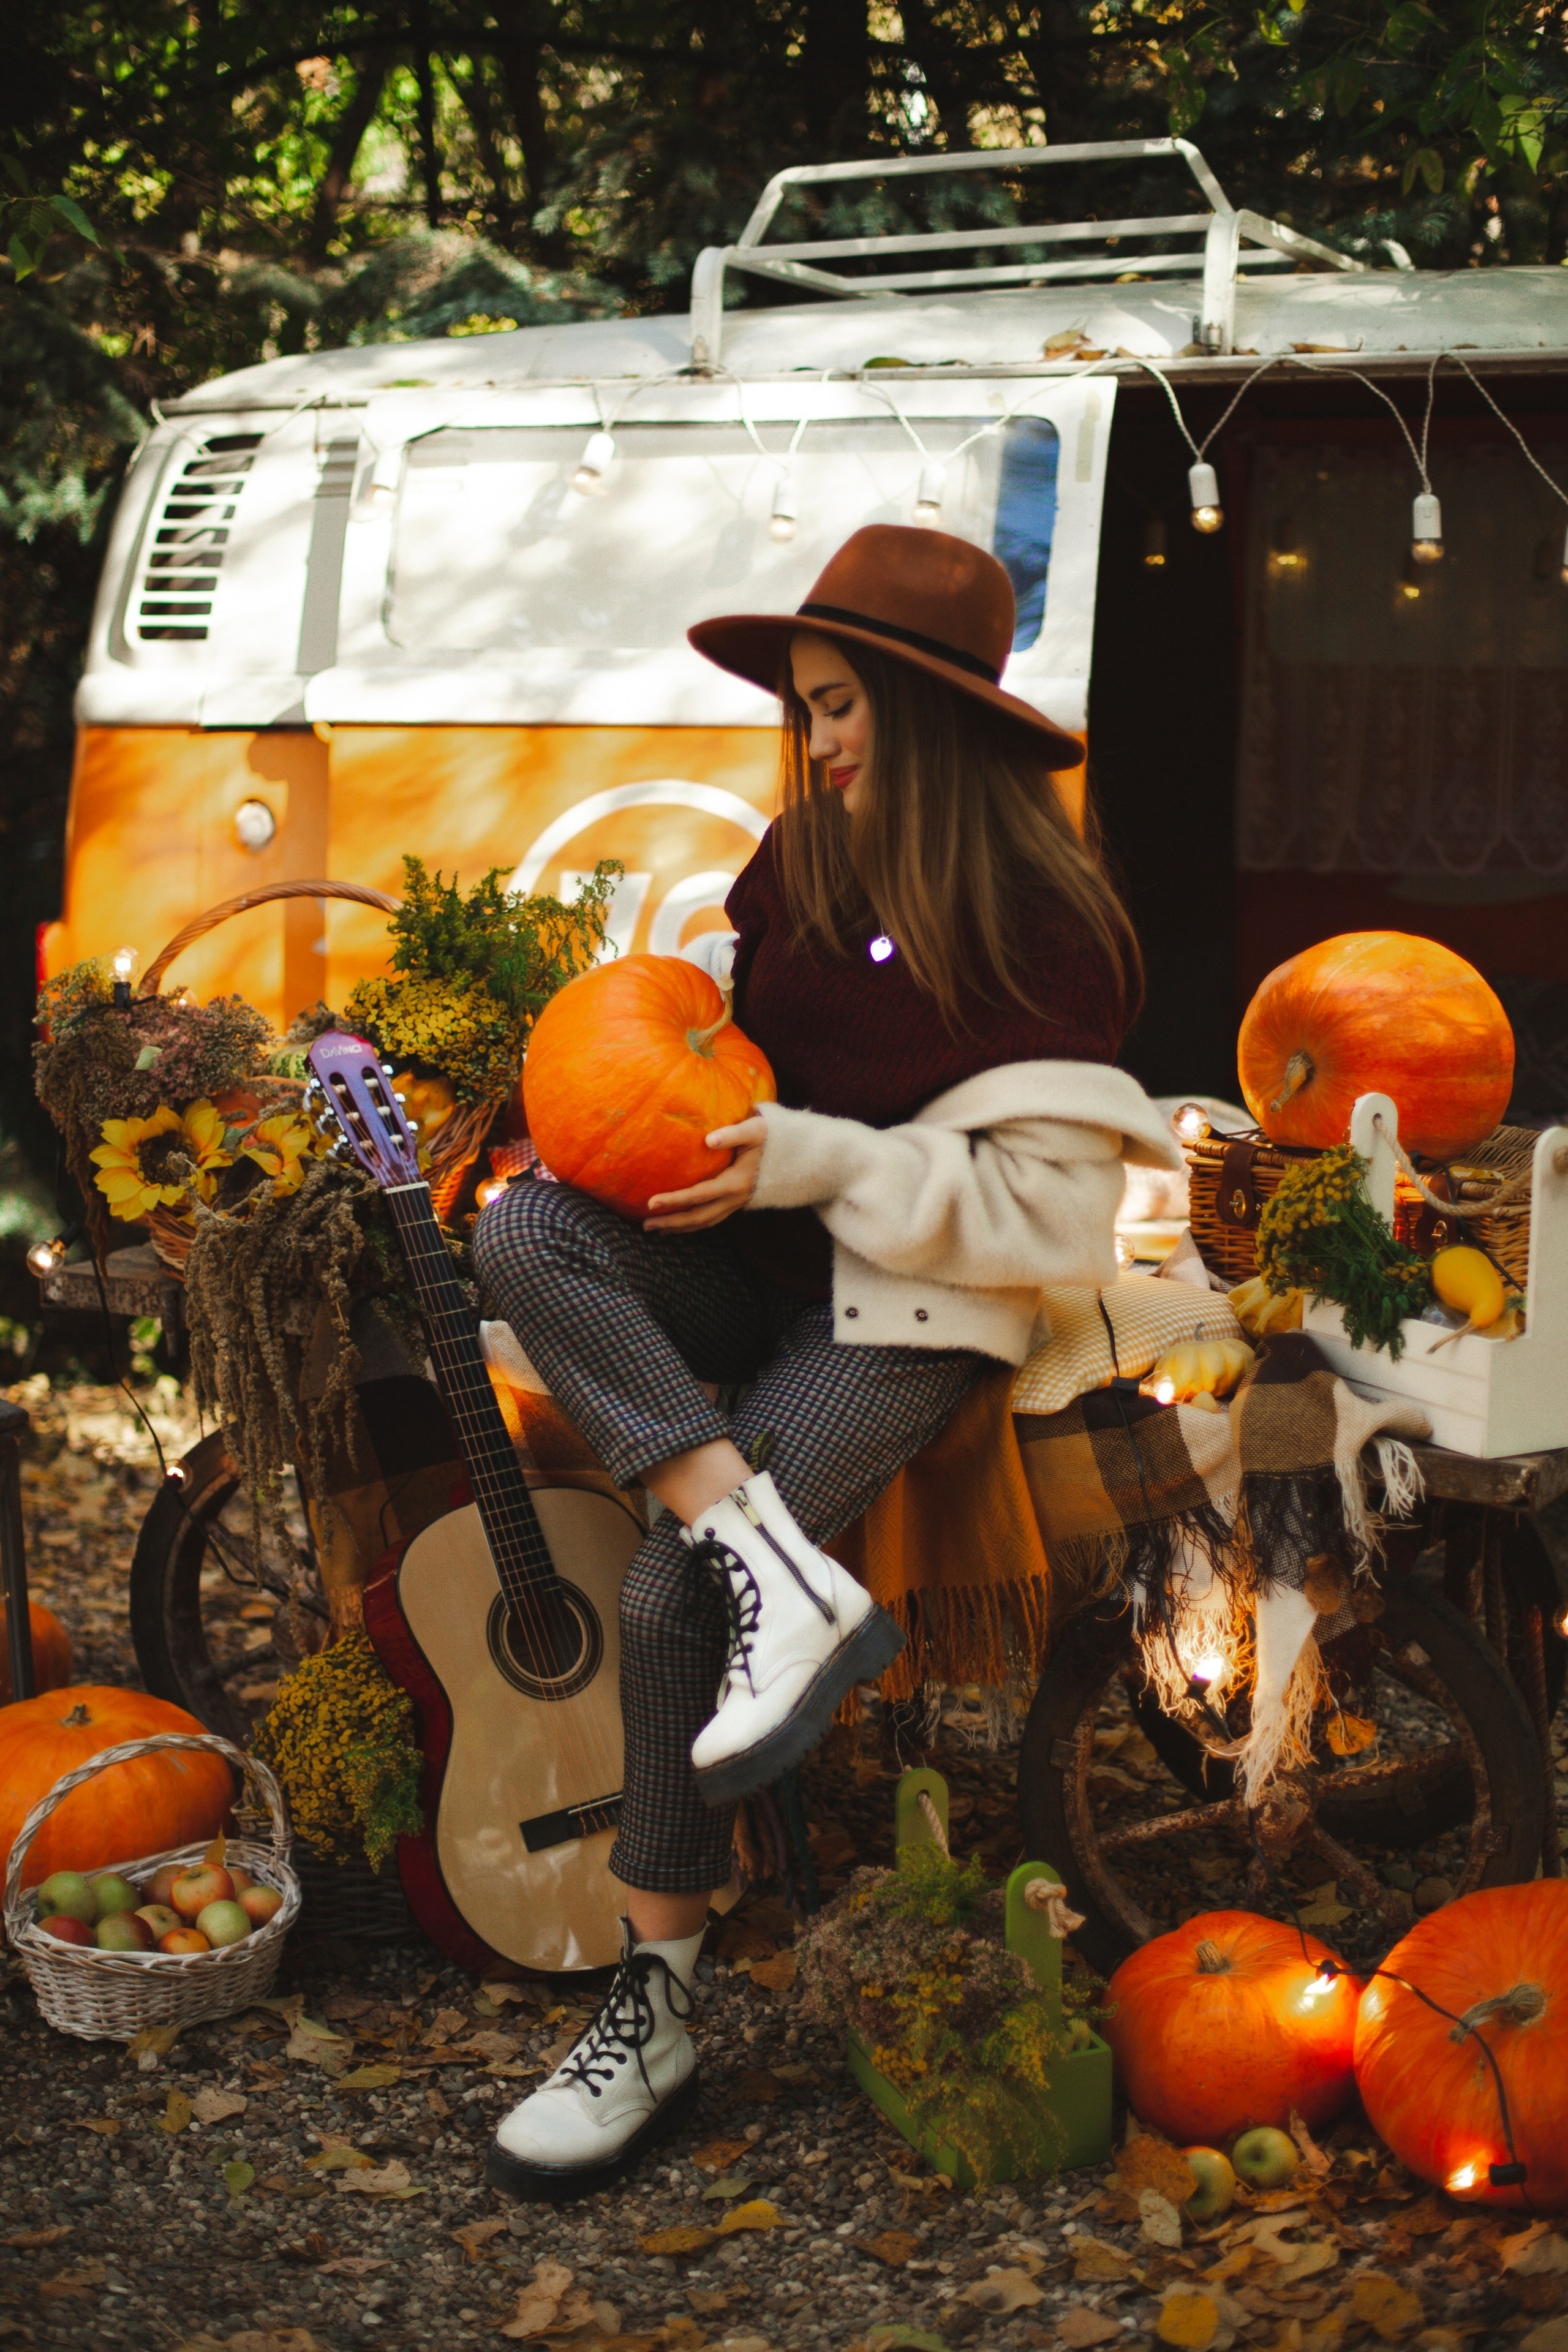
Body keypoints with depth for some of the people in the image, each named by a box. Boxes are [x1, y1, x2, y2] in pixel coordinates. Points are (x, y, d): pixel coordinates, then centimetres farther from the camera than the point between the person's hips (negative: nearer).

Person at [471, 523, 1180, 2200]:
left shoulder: (1044, 927, -14)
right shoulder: (801, 858, 6)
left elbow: (1039, 1211, -15)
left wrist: (802, 1163, -20)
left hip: (905, 1306, -7)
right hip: (755, 1261, 7)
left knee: (666, 1598, -22)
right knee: (523, 1234, -24)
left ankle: (657, 2005, -4)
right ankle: (779, 1580, -32)